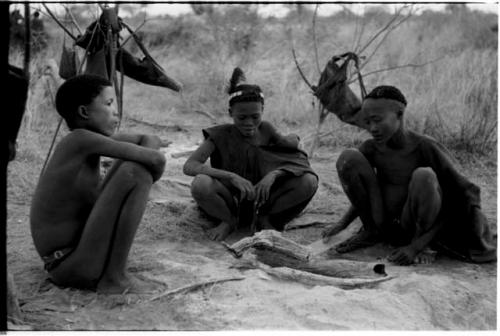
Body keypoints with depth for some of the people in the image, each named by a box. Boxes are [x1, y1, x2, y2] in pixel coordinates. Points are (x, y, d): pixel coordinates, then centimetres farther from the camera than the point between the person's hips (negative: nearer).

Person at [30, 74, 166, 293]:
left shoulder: (92, 139, 7)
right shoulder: (80, 138, -18)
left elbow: (152, 140, 13)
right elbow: (156, 159, -22)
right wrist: (148, 178, 0)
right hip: (68, 266, -10)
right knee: (136, 173, -20)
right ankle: (114, 278, -12)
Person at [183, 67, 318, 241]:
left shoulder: (266, 130, 0)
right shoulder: (221, 135, -8)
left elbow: (297, 160, -6)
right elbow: (189, 166, -21)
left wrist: (273, 175, -27)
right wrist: (231, 177, -33)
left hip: (261, 200, 2)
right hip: (231, 200, -2)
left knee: (309, 181, -21)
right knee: (200, 184, -36)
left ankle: (265, 219, -4)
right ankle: (228, 221, -6)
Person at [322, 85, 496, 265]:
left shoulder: (426, 148, -19)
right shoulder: (370, 149, -7)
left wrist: (417, 245, -24)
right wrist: (341, 224, -4)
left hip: (417, 225, -3)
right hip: (383, 222, 4)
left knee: (424, 177, -35)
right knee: (348, 157, -15)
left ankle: (420, 241, -9)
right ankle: (371, 231, 1)